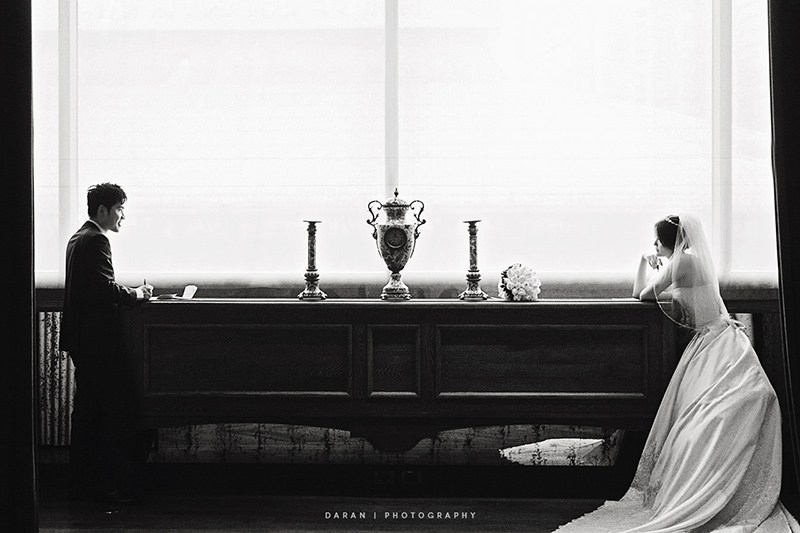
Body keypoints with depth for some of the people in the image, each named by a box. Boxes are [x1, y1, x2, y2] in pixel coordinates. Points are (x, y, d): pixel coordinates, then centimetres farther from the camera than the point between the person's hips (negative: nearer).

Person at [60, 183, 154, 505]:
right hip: (97, 340, -11)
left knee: (87, 410, 13)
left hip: (80, 339, 11)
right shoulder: (96, 240, -14)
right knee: (119, 409, -6)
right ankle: (109, 487, -5)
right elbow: (106, 289, -22)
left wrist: (131, 293, 13)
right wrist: (137, 294, -7)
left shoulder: (79, 237, 17)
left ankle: (81, 483, 17)